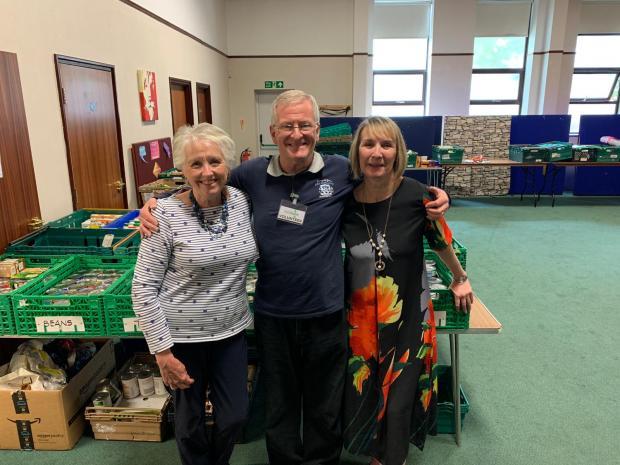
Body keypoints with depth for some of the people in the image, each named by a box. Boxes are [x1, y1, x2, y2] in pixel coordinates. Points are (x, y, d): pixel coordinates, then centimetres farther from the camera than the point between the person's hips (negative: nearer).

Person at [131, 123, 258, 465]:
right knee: (190, 422, 16)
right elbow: (143, 288, -13)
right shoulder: (167, 214, -17)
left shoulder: (241, 200, -5)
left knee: (235, 416, 17)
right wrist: (162, 350, -13)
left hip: (232, 332, 4)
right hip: (182, 337, -4)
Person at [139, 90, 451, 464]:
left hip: (326, 314, -1)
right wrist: (156, 202, -3)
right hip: (272, 315, 1)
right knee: (279, 405, 23)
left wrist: (432, 199, -7)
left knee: (325, 408, 21)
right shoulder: (253, 174, -5)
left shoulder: (343, 172, -8)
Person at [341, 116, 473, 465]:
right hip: (360, 317, 2)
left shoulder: (415, 194, -16)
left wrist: (461, 278, 16)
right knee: (362, 396, 15)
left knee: (399, 402, 8)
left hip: (408, 314, -2)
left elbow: (441, 241, 2)